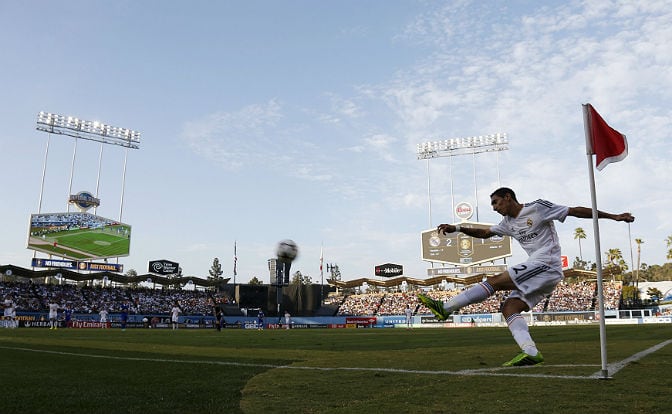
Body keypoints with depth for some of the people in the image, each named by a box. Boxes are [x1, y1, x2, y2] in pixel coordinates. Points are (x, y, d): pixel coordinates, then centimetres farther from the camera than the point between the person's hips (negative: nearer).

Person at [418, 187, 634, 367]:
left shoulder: (538, 207, -2)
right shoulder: (508, 223, 21)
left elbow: (576, 211, 1)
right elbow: (484, 233, 23)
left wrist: (613, 216, 2)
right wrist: (457, 228, 8)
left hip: (546, 265, -9)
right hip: (540, 273, 9)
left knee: (495, 281, -16)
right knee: (509, 308, -4)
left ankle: (445, 308, -18)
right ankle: (530, 351, -16)